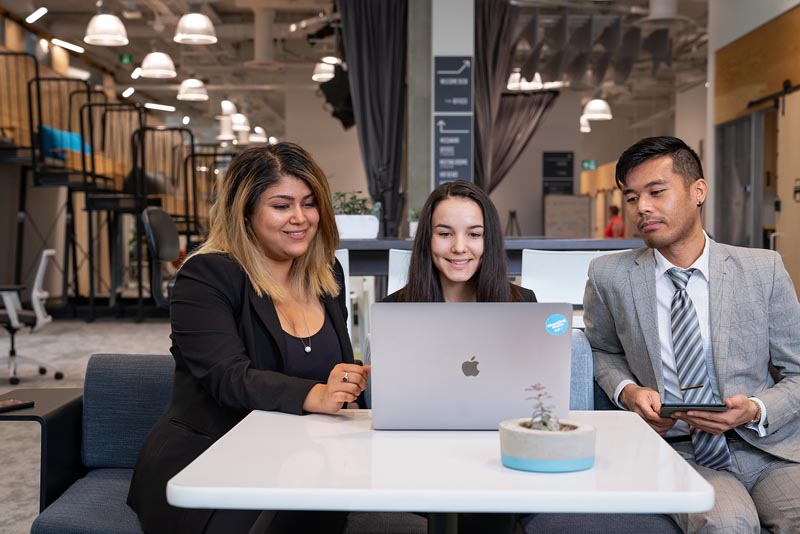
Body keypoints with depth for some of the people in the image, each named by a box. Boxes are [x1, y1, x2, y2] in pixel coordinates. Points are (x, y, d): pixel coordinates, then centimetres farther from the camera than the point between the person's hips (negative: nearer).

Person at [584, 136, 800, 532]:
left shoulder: (763, 270, 2)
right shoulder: (609, 277, 1)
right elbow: (603, 351, 20)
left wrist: (755, 410, -12)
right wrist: (626, 391, -2)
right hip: (681, 453, -1)